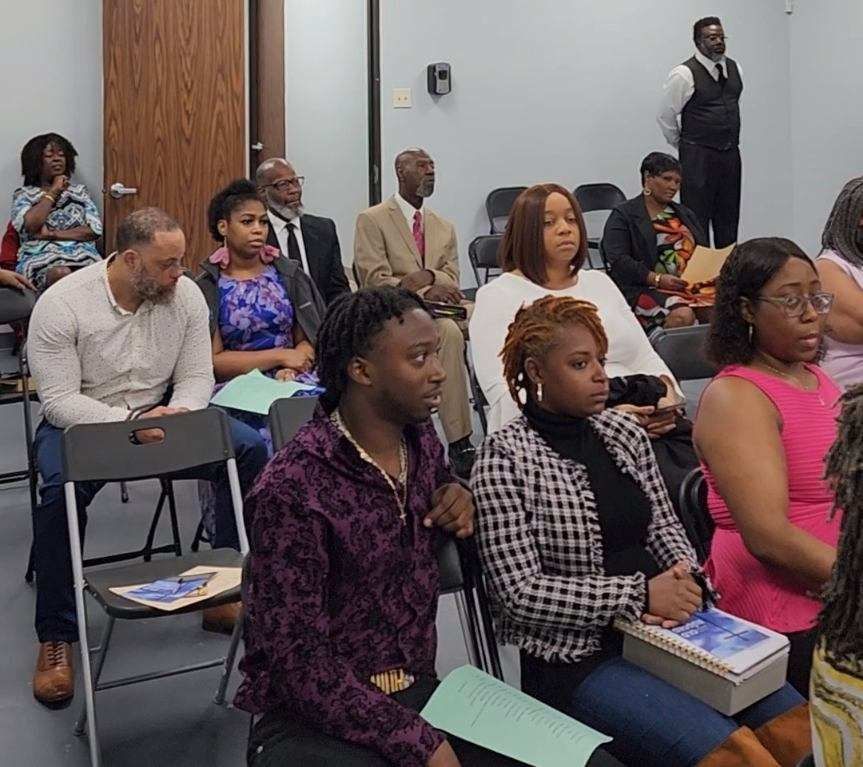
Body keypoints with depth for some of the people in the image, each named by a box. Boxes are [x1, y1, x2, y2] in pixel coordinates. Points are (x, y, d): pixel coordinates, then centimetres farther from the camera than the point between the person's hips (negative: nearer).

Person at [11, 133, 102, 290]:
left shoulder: (79, 191, 21)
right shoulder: (23, 194, 14)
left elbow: (95, 229, 6)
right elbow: (30, 226, -8)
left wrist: (52, 234, -5)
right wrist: (53, 192, 3)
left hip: (82, 255, 2)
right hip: (41, 257, -2)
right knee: (61, 274, -39)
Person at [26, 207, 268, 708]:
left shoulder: (186, 294, -5)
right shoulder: (61, 304, -17)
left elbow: (196, 378, -1)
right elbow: (61, 400, -19)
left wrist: (178, 414, -24)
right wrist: (130, 421, -33)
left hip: (160, 417, 4)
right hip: (80, 423, -3)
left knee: (251, 449, -16)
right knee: (61, 491, -36)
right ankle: (57, 638, -18)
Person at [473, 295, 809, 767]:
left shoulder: (625, 432, 7)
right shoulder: (504, 459, -11)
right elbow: (521, 592, -15)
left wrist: (683, 581, -7)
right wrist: (639, 594, -18)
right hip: (574, 656, -6)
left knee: (798, 727, -7)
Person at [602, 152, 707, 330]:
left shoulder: (685, 214, 28)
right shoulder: (623, 215, 6)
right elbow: (618, 260, -7)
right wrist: (657, 279, -18)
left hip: (693, 284, 6)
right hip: (645, 287, -5)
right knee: (682, 315, -35)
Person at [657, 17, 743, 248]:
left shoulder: (734, 68, 9)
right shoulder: (684, 74, -10)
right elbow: (665, 117, -4)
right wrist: (686, 148, 5)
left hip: (731, 155, 6)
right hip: (698, 157, -6)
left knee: (728, 222, 11)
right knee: (697, 222, -4)